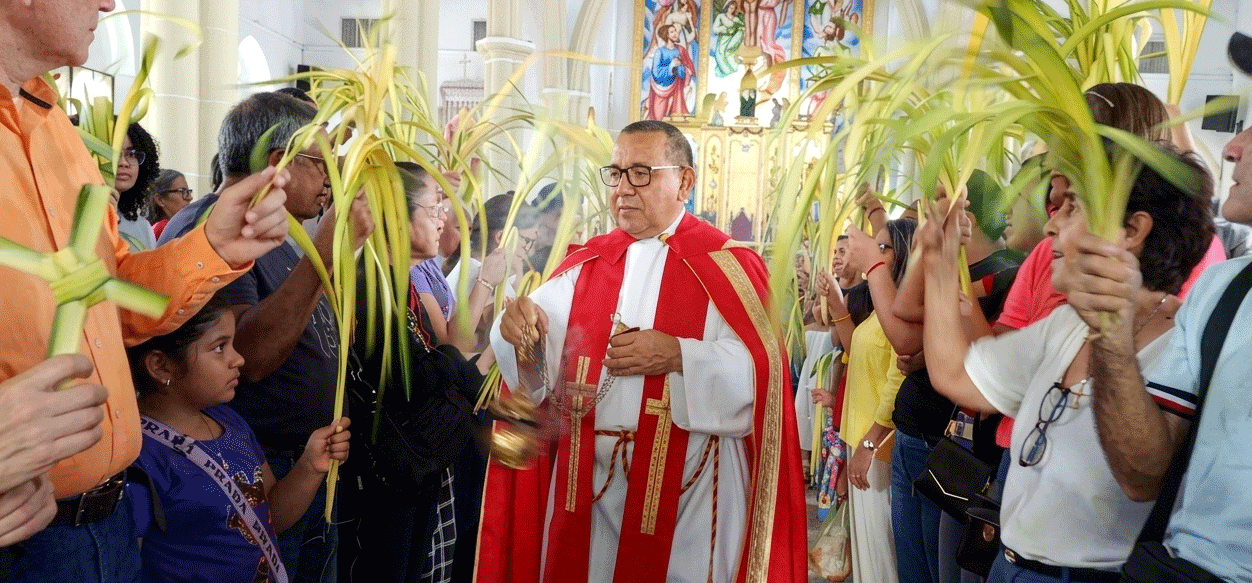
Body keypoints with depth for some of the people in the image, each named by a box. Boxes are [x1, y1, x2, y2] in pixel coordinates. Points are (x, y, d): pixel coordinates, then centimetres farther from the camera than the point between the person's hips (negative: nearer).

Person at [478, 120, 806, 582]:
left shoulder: (726, 265, -3)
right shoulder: (586, 262, 9)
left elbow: (761, 370, -13)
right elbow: (543, 348, -4)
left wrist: (678, 356, -23)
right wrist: (520, 324, -25)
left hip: (683, 483, -3)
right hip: (585, 475, 4)